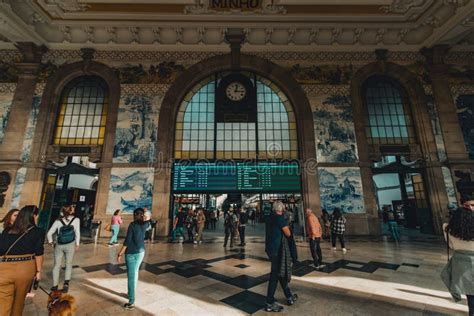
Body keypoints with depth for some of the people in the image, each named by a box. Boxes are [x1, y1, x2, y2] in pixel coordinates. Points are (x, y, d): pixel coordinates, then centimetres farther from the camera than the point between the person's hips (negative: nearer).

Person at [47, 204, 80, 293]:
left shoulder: (58, 221, -3)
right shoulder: (76, 220, -7)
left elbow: (49, 233, -4)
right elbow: (77, 233, -7)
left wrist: (51, 242, 10)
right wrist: (77, 244, 3)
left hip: (59, 245, 2)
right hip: (70, 245, -1)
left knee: (57, 265, 15)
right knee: (69, 264, 14)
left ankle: (55, 285, 18)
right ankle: (66, 282, 5)